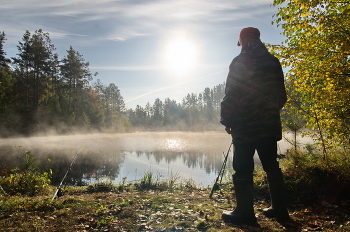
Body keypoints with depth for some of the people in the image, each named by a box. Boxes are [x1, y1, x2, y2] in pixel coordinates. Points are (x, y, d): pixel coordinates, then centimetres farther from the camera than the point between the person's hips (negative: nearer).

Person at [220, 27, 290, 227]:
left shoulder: (240, 62, -7)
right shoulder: (273, 62, 11)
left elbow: (231, 95, -12)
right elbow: (282, 96, 13)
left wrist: (227, 120, -3)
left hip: (245, 126, -6)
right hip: (270, 124, 7)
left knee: (243, 169, 1)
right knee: (271, 165, 15)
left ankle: (245, 212, 6)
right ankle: (279, 208, 23)